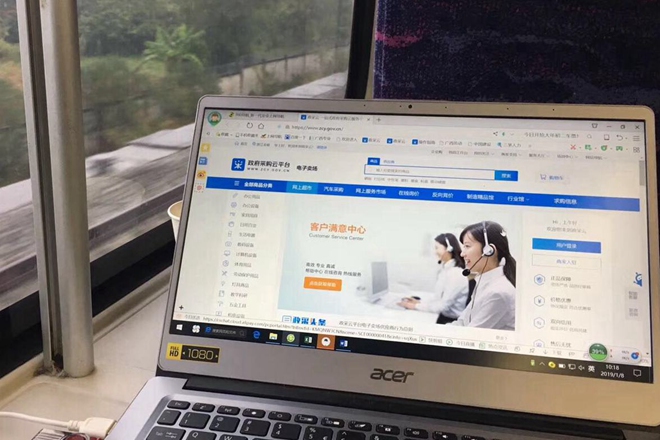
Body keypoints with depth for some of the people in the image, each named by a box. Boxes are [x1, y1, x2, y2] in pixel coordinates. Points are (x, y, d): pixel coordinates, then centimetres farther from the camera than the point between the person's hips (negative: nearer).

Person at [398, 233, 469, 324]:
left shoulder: (457, 273, -20)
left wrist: (416, 306, -15)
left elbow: (443, 305, -19)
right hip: (442, 316, 8)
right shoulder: (444, 269, 8)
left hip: (452, 322, -8)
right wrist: (419, 302, 2)